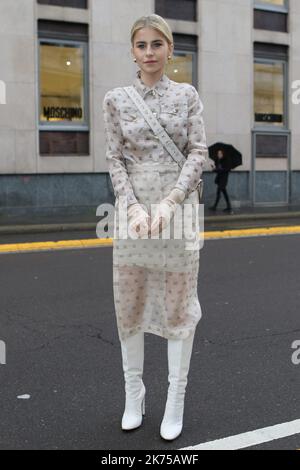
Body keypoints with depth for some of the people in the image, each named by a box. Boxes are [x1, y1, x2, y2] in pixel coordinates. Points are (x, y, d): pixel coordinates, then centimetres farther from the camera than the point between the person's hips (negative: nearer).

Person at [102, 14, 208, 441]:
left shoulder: (187, 95, 4)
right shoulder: (115, 99, 5)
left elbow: (198, 152, -2)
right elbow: (115, 159, 1)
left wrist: (170, 201, -15)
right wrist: (134, 207, -13)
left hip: (179, 206, -1)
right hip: (133, 207, 1)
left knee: (179, 303, 2)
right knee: (129, 303, 6)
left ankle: (176, 401, 15)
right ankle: (133, 395, 23)